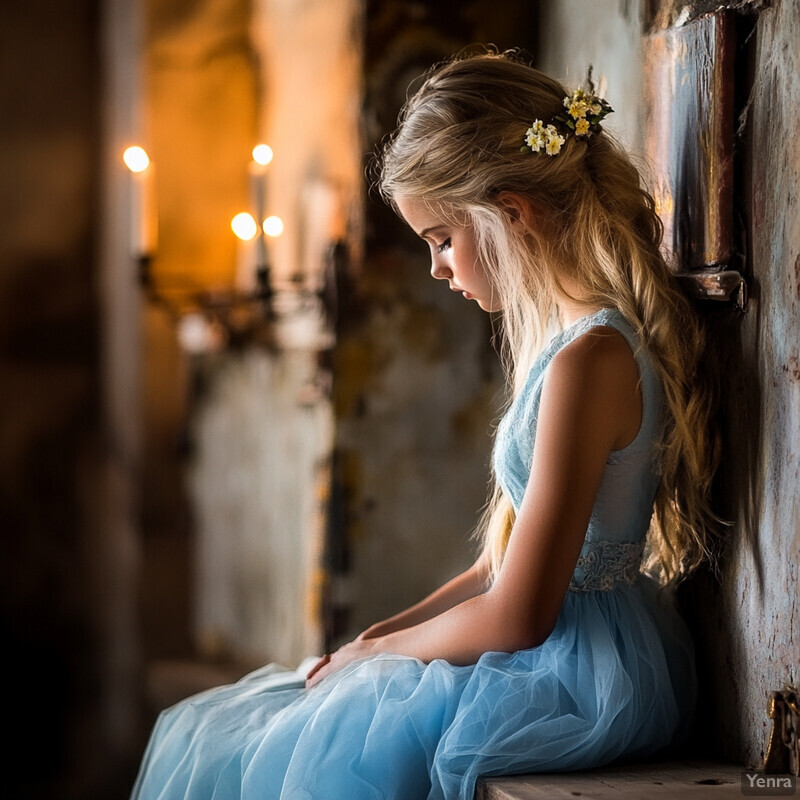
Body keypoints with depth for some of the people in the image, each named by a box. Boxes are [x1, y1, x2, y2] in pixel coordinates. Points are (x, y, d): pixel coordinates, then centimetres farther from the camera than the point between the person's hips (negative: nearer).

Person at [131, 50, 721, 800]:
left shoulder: (588, 357, -22)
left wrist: (380, 650, -6)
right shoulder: (572, 335, 11)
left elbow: (517, 616, -21)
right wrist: (383, 634, 7)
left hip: (578, 680, -10)